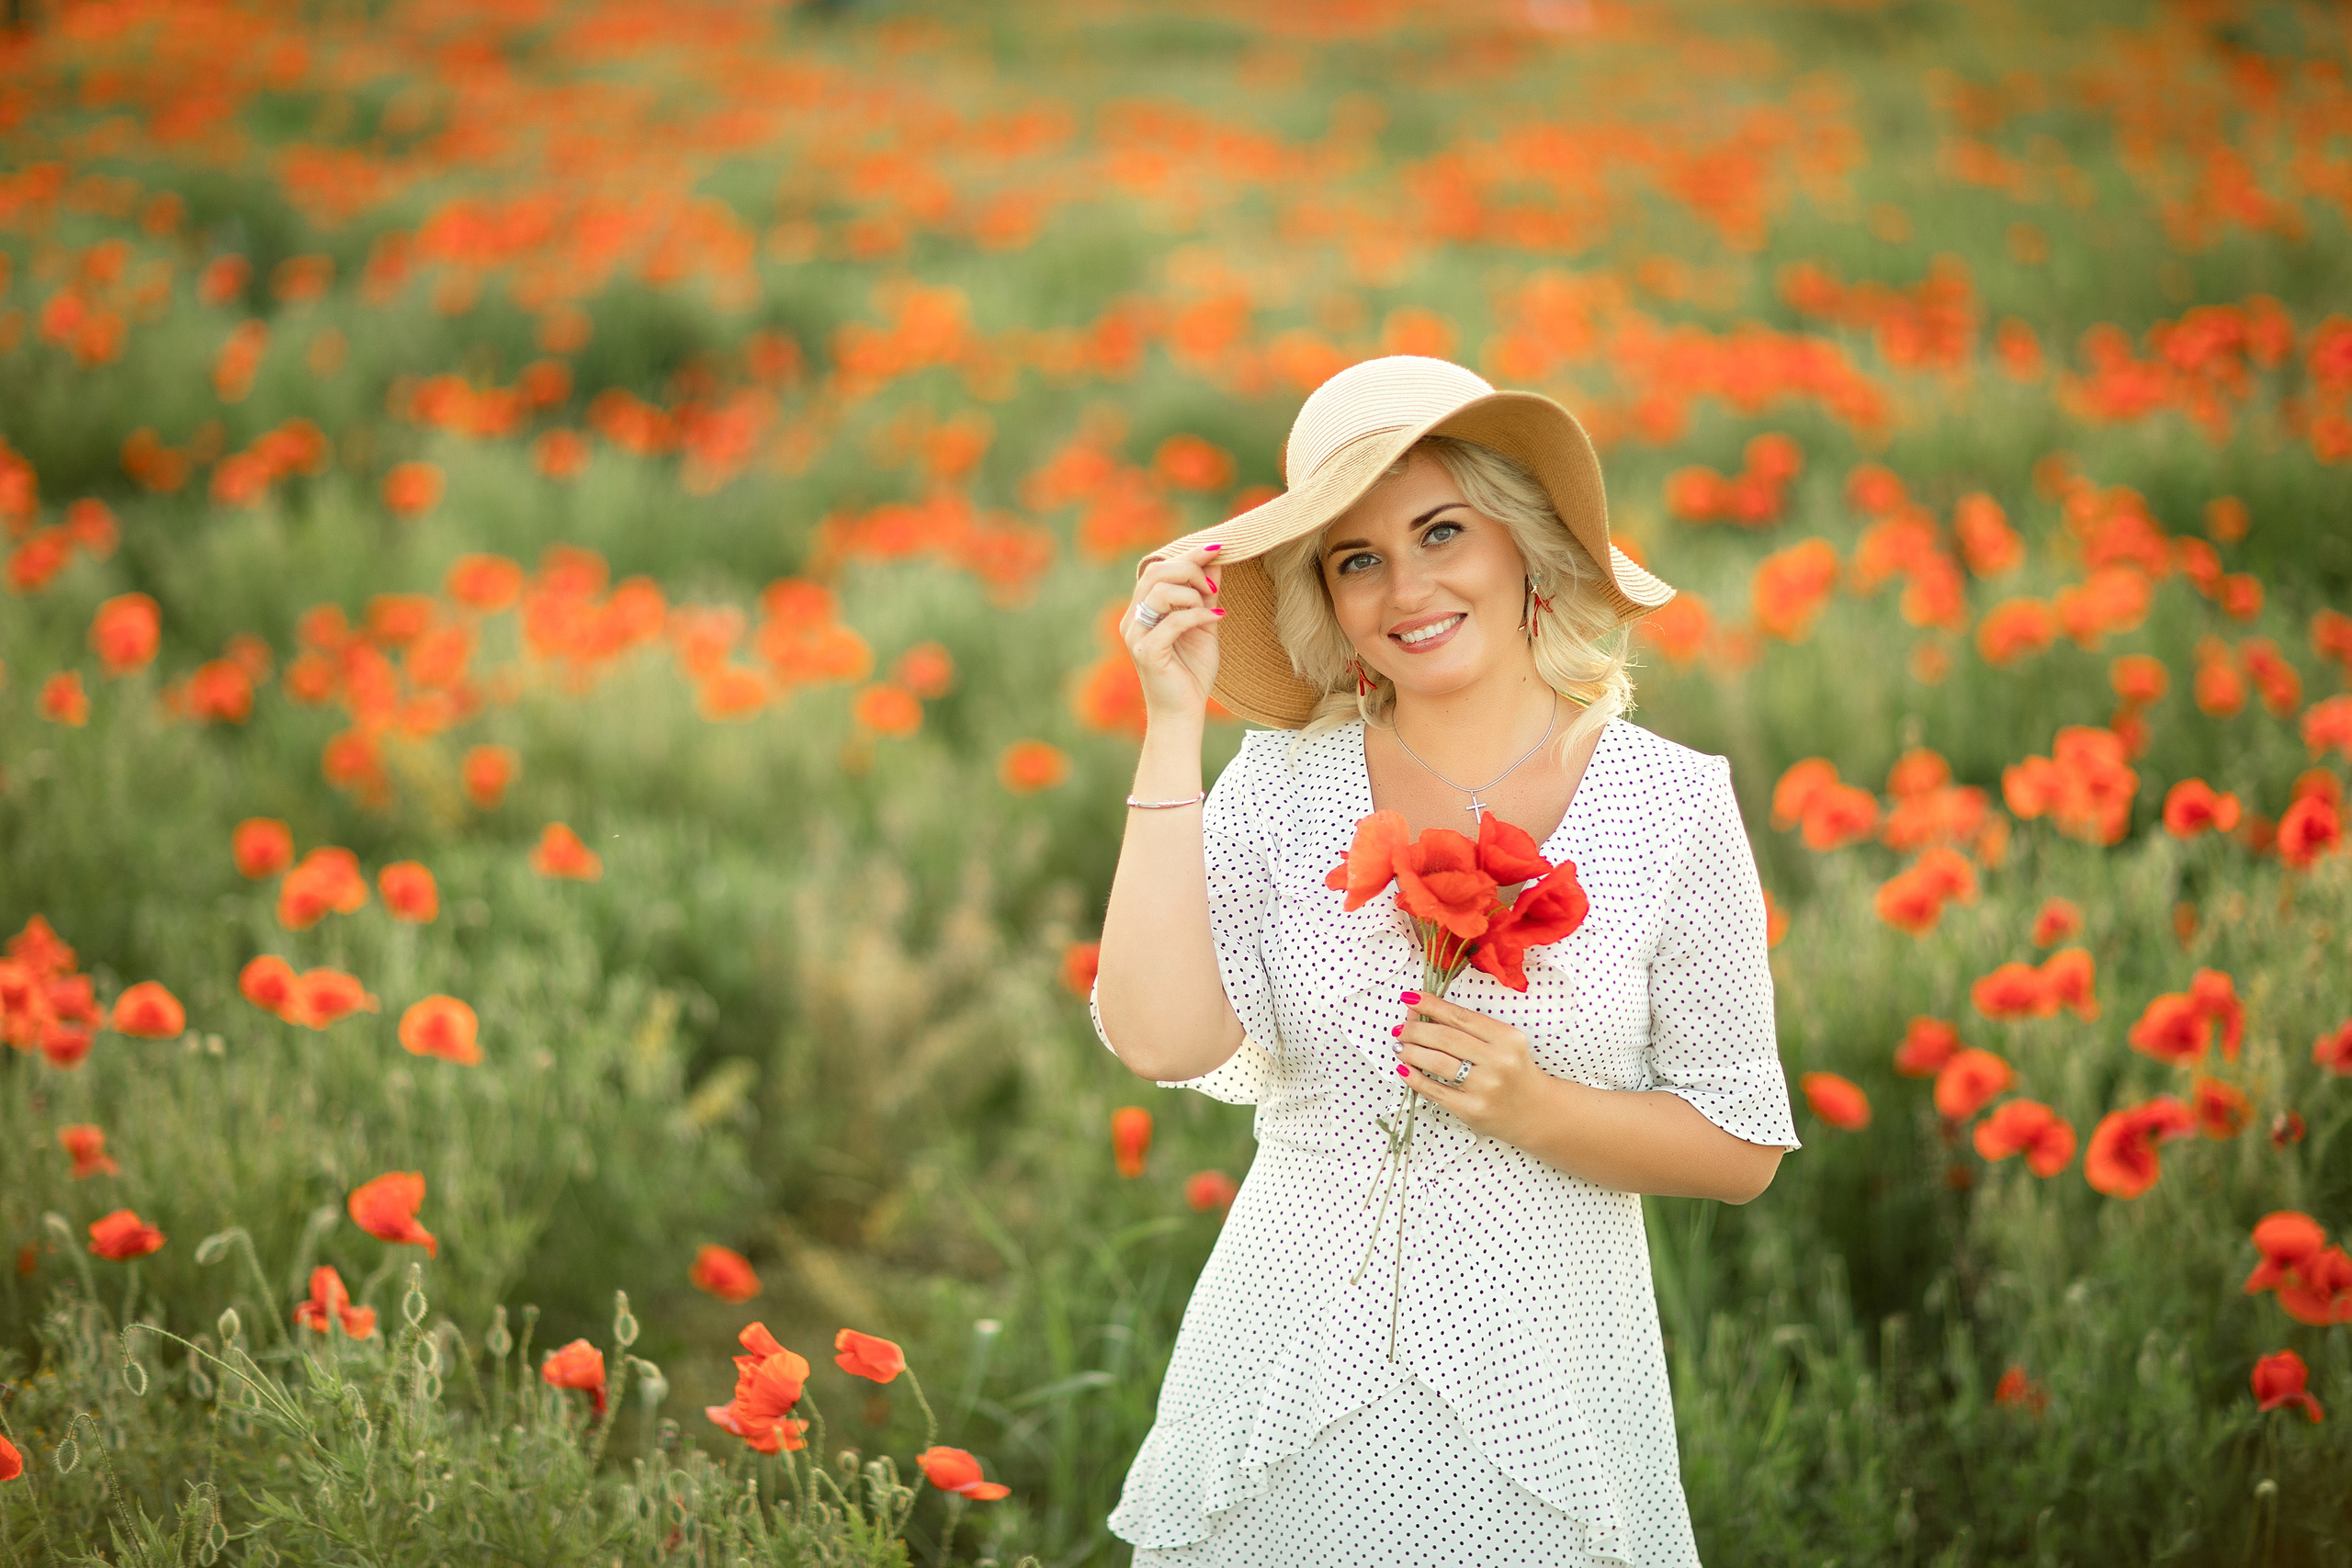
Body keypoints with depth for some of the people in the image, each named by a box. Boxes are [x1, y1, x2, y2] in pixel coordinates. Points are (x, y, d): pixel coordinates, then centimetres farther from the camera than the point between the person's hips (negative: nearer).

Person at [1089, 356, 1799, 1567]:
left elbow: (1743, 1152, 0)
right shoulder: (1288, 780, -2)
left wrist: (1535, 1109, -17)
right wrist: (1172, 725, -15)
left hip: (1535, 1399, -1)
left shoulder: (1672, 806, -4)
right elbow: (1160, 1035, -17)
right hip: (1291, 1386, 1)